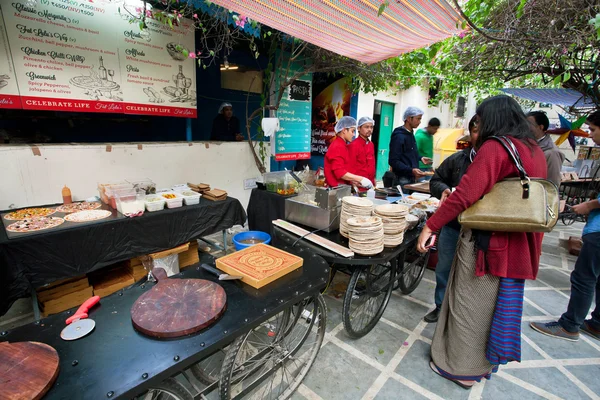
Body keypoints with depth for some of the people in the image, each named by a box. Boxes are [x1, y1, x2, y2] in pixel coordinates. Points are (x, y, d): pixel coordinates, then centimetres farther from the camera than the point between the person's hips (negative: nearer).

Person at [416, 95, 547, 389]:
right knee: (500, 304, 21)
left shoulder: (494, 147, -16)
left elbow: (465, 195, -27)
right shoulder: (536, 151, 10)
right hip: (519, 247, 8)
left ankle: (461, 368, 25)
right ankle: (485, 363, 41)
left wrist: (430, 226, -23)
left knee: (470, 304, 7)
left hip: (486, 242, -8)